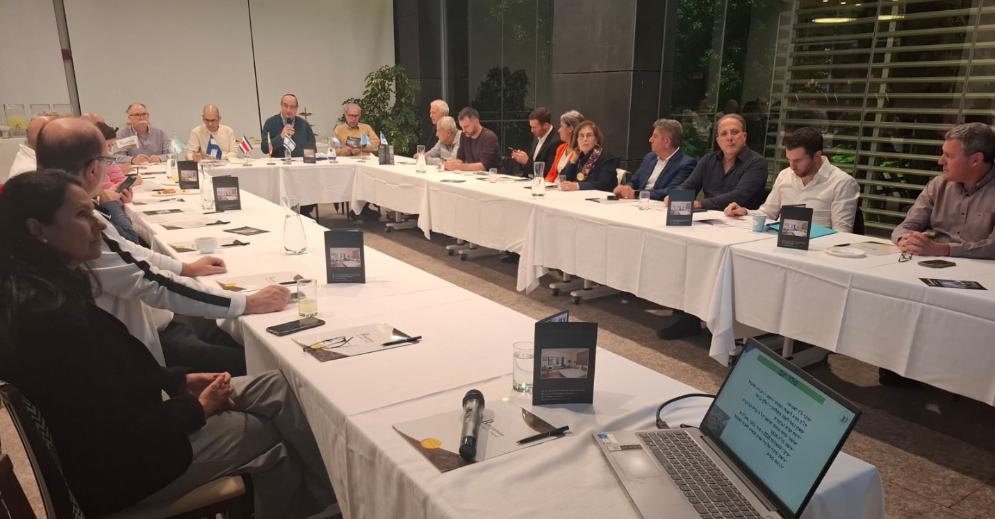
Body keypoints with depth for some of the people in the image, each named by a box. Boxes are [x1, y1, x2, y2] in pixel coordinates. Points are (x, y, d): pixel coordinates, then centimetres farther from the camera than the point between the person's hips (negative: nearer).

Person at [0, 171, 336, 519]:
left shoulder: (54, 289, 1)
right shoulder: (50, 319, -29)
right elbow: (116, 428, -25)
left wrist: (179, 381, 0)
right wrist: (196, 409, -11)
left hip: (123, 428, 9)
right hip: (113, 465, -8)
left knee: (274, 386, 1)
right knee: (272, 430, -1)